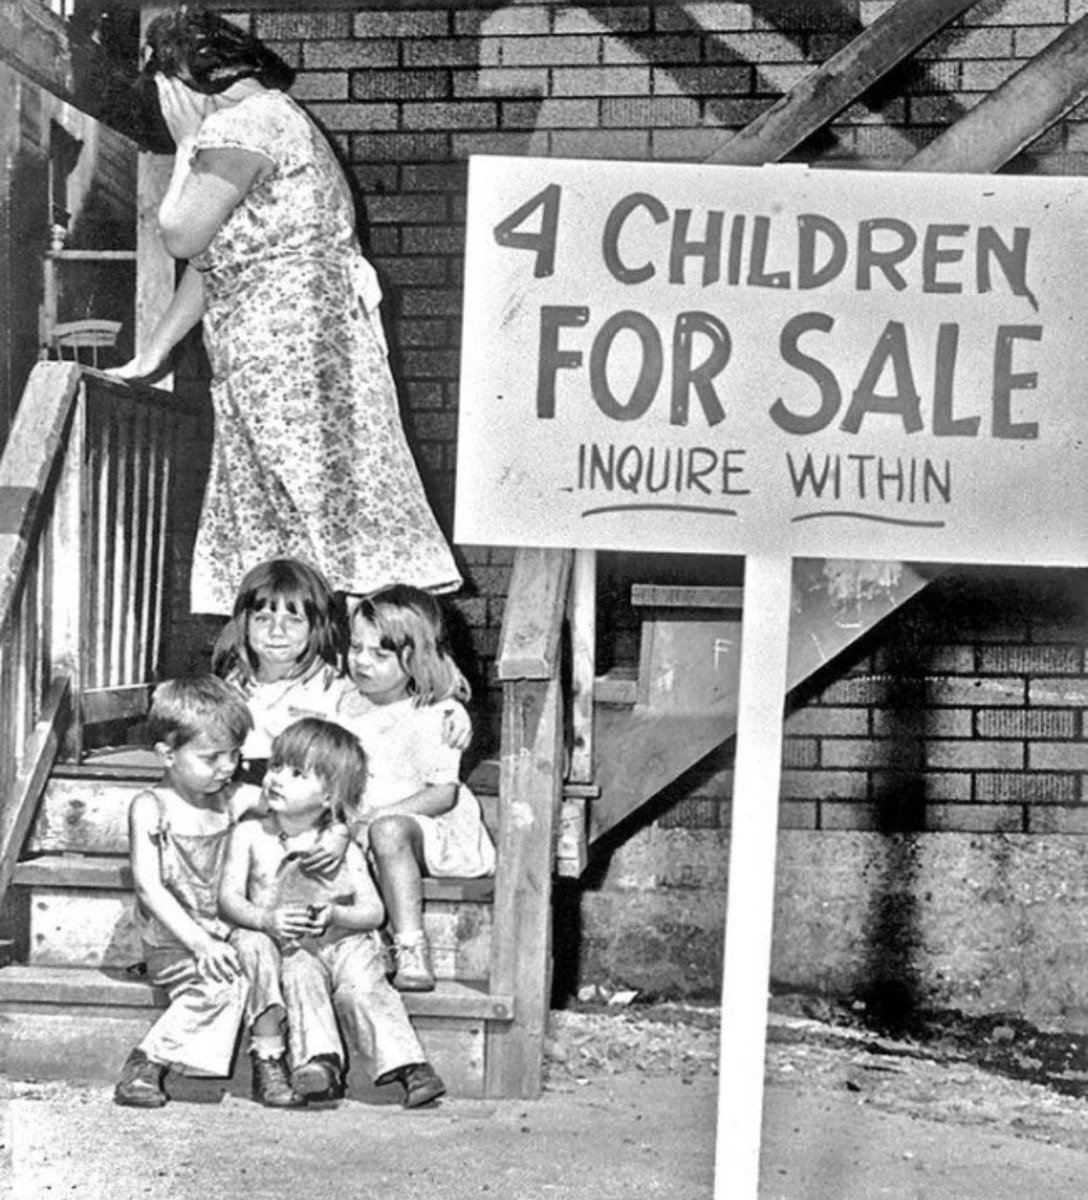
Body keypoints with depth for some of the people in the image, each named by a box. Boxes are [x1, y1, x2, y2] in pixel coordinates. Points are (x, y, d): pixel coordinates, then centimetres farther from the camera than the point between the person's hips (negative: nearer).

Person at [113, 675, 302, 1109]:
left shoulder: (237, 799, 5)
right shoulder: (150, 808, -7)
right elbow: (149, 888, -15)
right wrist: (200, 943, -24)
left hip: (229, 934, 4)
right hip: (172, 942, -4)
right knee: (223, 985, -28)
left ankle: (268, 1061, -12)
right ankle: (145, 1064, -14)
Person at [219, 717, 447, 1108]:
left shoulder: (344, 849, 6)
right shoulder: (250, 835, 7)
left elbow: (374, 911, 2)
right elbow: (229, 898, -2)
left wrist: (336, 916, -19)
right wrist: (268, 920, -21)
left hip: (342, 941, 0)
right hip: (286, 946, 0)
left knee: (361, 984, -27)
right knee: (301, 974, -31)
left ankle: (408, 1065, -29)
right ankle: (320, 1062, -39)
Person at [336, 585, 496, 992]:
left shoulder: (434, 716, -9)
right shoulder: (348, 706, 13)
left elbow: (444, 793, -14)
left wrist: (378, 815, -24)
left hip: (430, 827, -6)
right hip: (360, 826, 7)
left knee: (388, 831, -38)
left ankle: (412, 953, -40)